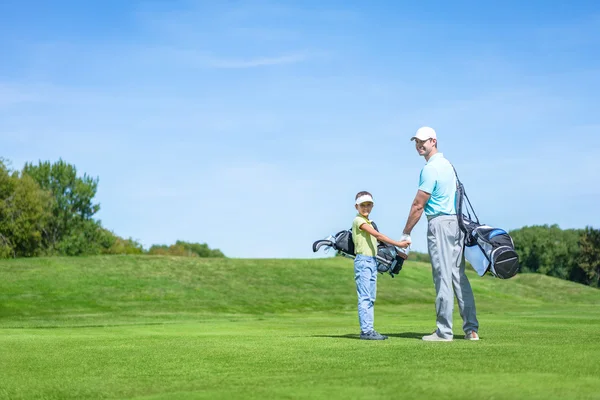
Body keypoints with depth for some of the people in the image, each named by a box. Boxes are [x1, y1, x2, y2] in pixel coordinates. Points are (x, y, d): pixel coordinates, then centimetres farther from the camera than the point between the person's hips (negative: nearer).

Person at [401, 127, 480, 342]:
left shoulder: (430, 169, -13)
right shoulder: (447, 164, 16)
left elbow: (418, 206, -12)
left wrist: (406, 233, -5)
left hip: (440, 224, -9)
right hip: (457, 222, 9)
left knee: (443, 277, -6)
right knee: (459, 275, 9)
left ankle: (444, 331, -4)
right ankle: (471, 328, 7)